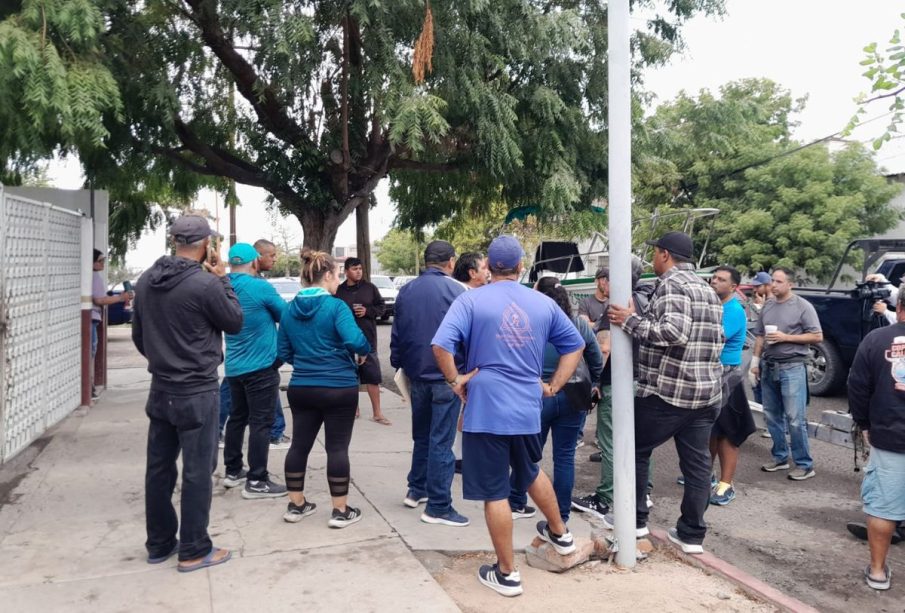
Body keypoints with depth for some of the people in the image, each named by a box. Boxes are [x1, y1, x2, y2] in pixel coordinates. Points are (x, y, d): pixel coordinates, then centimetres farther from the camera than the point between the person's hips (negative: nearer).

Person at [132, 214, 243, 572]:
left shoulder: (146, 281, 4)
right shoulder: (205, 283, -19)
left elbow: (138, 335, 13)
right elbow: (235, 323, -5)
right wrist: (223, 279, 1)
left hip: (161, 390, 7)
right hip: (197, 393, -7)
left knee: (159, 468, 14)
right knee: (197, 472, 2)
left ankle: (159, 544, 27)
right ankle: (194, 551, 11)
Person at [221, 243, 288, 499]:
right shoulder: (260, 287, -15)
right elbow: (286, 315, -2)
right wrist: (267, 313, 17)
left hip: (234, 367, 7)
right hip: (261, 366, -7)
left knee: (237, 418, 17)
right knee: (261, 423, -3)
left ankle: (233, 471, 27)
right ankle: (256, 481, 0)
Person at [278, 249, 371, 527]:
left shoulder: (290, 309, 5)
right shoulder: (336, 306, -14)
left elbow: (284, 353, 10)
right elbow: (355, 341, -27)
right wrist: (365, 351, -6)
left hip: (301, 387, 6)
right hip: (339, 388, -6)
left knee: (300, 444, 14)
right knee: (337, 447, 3)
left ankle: (296, 505, 25)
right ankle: (341, 511, 11)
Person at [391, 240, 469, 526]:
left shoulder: (406, 291, 6)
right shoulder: (456, 291, -10)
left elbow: (396, 333, 10)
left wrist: (398, 363, 21)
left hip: (416, 374, 6)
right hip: (447, 375, -6)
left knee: (421, 435, 21)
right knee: (441, 441, -1)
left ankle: (416, 490, 31)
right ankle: (438, 507, 4)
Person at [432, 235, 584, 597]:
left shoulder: (471, 301, -8)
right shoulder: (544, 304, 5)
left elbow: (441, 345, -20)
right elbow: (575, 345, 14)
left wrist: (455, 381, -6)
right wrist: (554, 386, 15)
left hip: (486, 410, -5)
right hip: (528, 408, 5)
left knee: (495, 493, 6)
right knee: (530, 473, 30)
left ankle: (507, 574, 17)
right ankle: (560, 535, 47)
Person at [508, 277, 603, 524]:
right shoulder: (580, 324, -1)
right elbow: (597, 360, 8)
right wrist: (593, 386, 23)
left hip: (536, 397, -2)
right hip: (572, 398, 2)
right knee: (565, 456, 8)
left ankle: (517, 503, 29)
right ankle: (561, 516, 15)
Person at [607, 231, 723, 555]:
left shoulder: (671, 285, -12)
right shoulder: (708, 289, 16)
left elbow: (674, 332, -26)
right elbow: (717, 339, 19)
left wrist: (631, 321, -19)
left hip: (666, 391, -8)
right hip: (706, 392, 8)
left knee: (636, 450, 10)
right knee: (697, 462, 9)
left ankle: (634, 519, 20)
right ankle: (692, 534, 15)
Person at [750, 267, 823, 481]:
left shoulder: (803, 306, -5)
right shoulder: (767, 306, 11)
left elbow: (817, 336, -7)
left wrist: (785, 337, -14)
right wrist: (756, 361, 10)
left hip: (792, 367, -6)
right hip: (769, 366, 6)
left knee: (795, 418, -7)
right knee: (772, 416, 11)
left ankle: (804, 465, 3)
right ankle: (780, 457, 23)